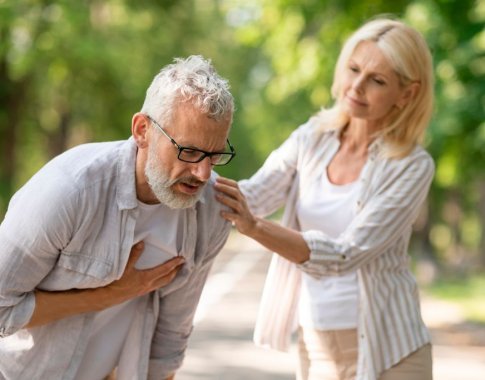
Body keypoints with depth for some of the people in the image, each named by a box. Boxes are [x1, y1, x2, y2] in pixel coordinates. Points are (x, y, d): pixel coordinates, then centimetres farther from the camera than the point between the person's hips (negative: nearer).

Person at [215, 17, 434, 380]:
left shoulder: (412, 166, -14)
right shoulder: (313, 137, 1)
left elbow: (343, 255, -23)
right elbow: (252, 196, -8)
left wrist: (254, 226, -35)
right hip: (315, 345, 4)